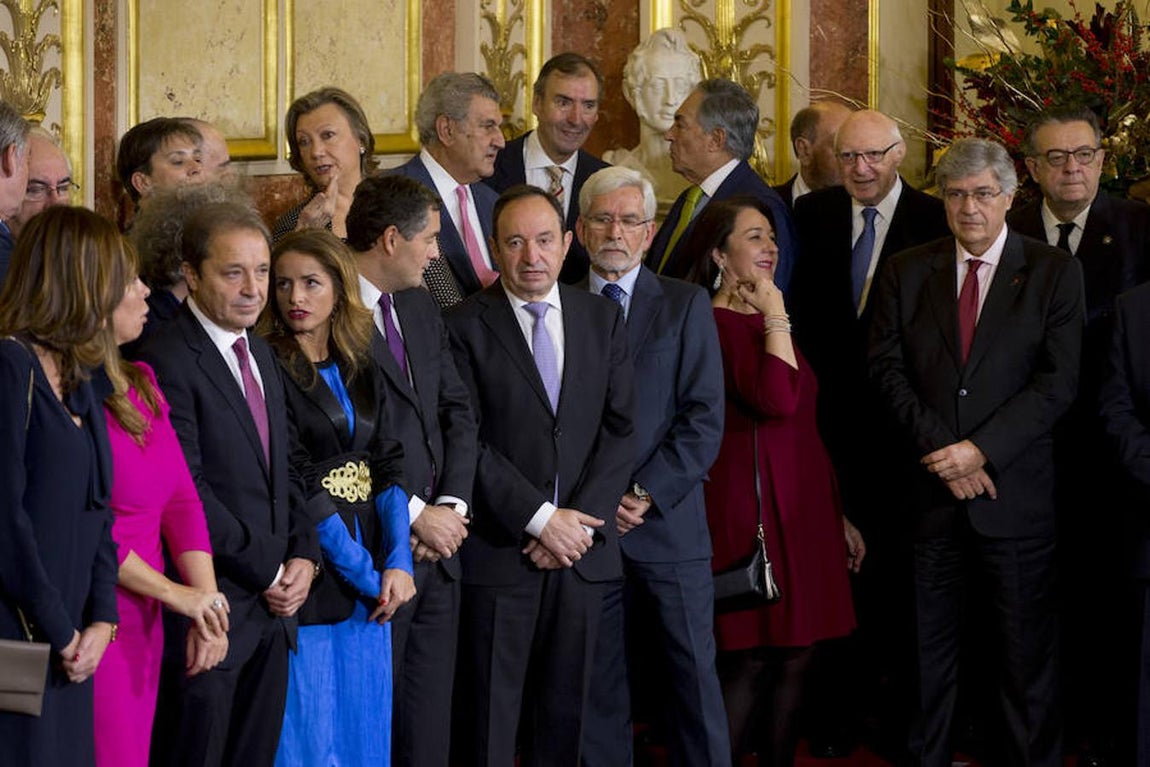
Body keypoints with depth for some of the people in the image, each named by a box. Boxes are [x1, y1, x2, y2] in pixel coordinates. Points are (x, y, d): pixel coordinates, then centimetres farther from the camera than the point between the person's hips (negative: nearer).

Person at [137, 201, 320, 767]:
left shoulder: (261, 355, 15)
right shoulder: (167, 363, -13)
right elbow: (188, 490, -18)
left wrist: (303, 556, 2)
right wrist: (266, 575, -13)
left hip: (274, 602, 8)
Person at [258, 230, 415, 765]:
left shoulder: (359, 369, 11)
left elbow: (387, 466, 6)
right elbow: (297, 487, -13)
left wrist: (397, 561, -8)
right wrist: (363, 572, -12)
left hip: (371, 577, 6)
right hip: (309, 575, -6)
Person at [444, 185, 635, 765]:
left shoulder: (603, 319, 9)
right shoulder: (465, 327, -3)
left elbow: (620, 429, 4)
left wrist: (580, 521, -7)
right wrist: (541, 519, -13)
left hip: (582, 545, 3)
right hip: (499, 551, -3)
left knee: (565, 712, 8)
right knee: (492, 717, 1)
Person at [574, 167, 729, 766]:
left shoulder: (687, 305, 5)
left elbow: (704, 419, -3)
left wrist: (645, 492, -11)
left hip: (669, 523, -1)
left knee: (692, 674, 1)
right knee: (596, 684, 5)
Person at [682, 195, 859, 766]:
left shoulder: (765, 321, 17)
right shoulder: (714, 324, -12)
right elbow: (777, 400, -28)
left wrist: (838, 517, 22)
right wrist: (775, 317, -18)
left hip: (801, 507, 9)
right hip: (751, 509, -9)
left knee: (794, 655, 8)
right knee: (750, 660, -7)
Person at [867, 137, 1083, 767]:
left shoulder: (1053, 272, 2)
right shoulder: (907, 272, 8)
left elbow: (1057, 382, -6)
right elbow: (886, 368, 1)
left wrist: (981, 449, -14)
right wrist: (939, 451, -11)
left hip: (1015, 495, -2)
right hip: (926, 491, 2)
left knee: (1026, 655, 4)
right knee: (927, 649, 7)